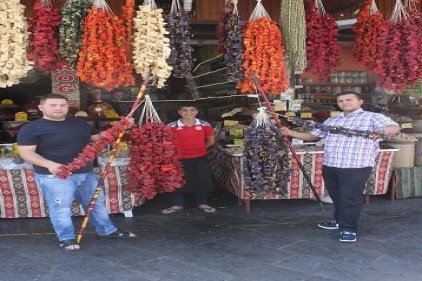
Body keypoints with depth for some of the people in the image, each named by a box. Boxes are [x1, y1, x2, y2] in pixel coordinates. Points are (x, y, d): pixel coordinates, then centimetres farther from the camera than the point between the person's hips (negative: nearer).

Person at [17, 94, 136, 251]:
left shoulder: (81, 123, 11)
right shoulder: (31, 129, -7)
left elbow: (99, 139, 20)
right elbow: (26, 152, -13)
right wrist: (49, 164, -28)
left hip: (87, 173, 6)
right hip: (54, 176, -5)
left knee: (97, 203, 14)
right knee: (61, 208, -1)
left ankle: (107, 230, 30)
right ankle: (66, 239, 15)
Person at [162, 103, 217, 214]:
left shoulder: (205, 125, -4)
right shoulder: (172, 126, -9)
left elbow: (211, 141, 7)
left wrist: (198, 148, 2)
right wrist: (177, 149, -5)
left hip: (201, 158, 1)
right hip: (180, 159, -1)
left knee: (203, 181, 10)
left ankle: (203, 203, 29)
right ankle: (177, 204, 26)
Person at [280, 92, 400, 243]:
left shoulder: (372, 117, 2)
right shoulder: (331, 120, 20)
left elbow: (395, 128, -13)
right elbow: (312, 135, 21)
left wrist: (382, 131, -38)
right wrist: (291, 133, 6)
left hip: (356, 166, -6)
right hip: (330, 165, 6)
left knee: (350, 197, -4)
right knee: (336, 196, 17)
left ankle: (349, 229, 5)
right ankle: (340, 221, 34)